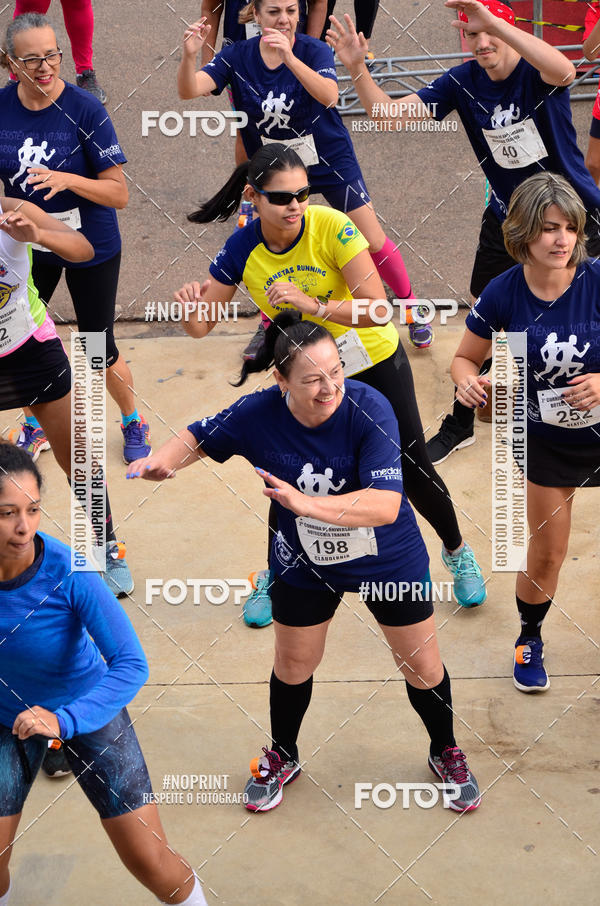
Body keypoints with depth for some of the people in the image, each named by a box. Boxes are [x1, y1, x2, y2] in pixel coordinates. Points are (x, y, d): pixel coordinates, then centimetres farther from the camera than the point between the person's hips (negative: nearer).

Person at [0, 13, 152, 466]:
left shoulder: (85, 109, -22)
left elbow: (119, 193, -21)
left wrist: (67, 179, -36)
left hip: (91, 247, -4)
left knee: (99, 349, 7)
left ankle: (133, 424, 35)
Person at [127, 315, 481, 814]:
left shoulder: (368, 409, -33)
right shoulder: (259, 413, -24)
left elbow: (386, 505, -41)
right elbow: (200, 437, -3)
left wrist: (307, 503, -52)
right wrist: (162, 460, -25)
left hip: (389, 562, -2)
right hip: (304, 564, 2)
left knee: (423, 666, 12)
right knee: (293, 665, 18)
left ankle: (446, 752, 42)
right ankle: (283, 756, 47)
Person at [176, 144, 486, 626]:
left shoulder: (332, 227, -29)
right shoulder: (242, 251, -20)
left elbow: (378, 310, -35)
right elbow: (201, 327, -14)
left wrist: (315, 306, -48)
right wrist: (189, 307, -36)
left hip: (374, 361, -2)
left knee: (413, 468, 4)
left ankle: (457, 552, 32)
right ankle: (275, 574, 25)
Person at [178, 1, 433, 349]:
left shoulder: (314, 50, -20)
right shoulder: (237, 57, -12)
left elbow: (329, 95, -40)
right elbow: (189, 90, -24)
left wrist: (288, 58, -54)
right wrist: (189, 55, -46)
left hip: (331, 162, -2)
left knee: (375, 243, 0)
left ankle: (412, 312, 24)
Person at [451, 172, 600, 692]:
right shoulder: (504, 293, -15)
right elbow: (466, 358, -1)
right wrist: (469, 380, -23)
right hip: (547, 439, 1)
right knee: (546, 553, 12)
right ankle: (530, 639, 38)